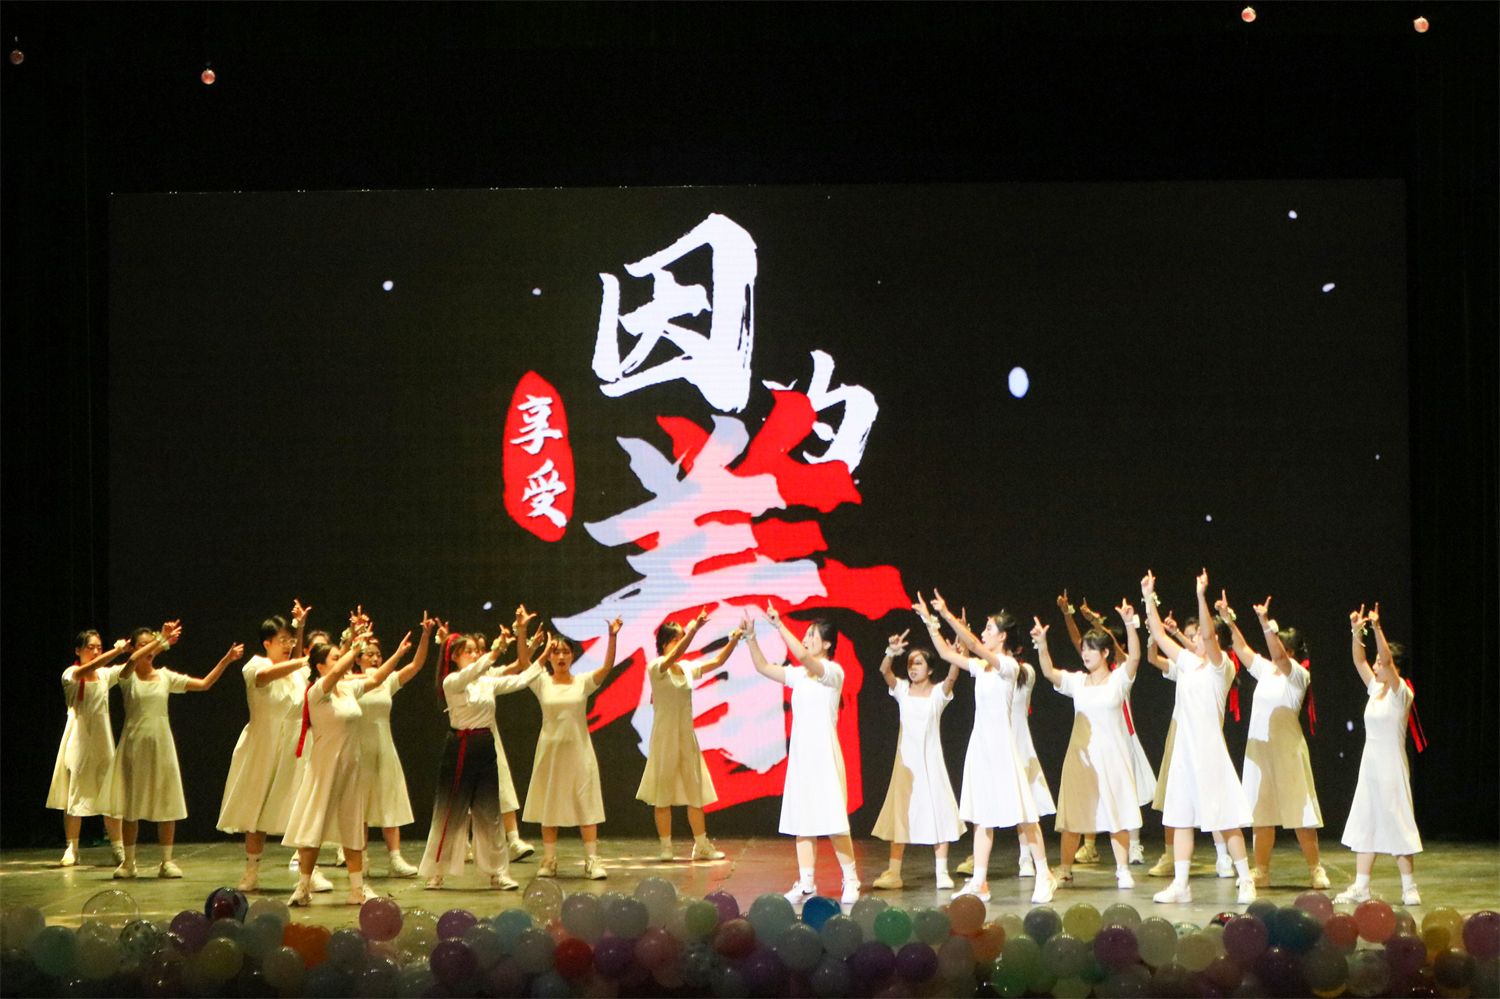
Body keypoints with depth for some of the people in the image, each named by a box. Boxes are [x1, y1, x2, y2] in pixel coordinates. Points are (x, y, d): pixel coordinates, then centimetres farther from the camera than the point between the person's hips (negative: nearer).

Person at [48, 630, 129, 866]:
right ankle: (71, 848, 4)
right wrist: (117, 650, -36)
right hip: (79, 739, -4)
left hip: (102, 740, 4)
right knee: (75, 792, -2)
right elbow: (87, 670, -25)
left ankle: (118, 848, 3)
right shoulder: (71, 674, -4)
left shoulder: (105, 675, 10)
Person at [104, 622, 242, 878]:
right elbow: (132, 662, -27)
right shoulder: (126, 675, -3)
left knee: (167, 804, 1)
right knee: (130, 805, 3)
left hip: (161, 744, 2)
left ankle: (167, 861, 8)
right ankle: (128, 862, 12)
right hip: (134, 744, -2)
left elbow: (205, 684, 2)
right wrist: (161, 640, -36)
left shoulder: (166, 677, 6)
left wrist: (226, 660, -9)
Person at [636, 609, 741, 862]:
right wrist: (694, 629, -42)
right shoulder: (656, 668, -10)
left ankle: (701, 845, 12)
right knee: (663, 792, -1)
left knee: (695, 789, 6)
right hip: (664, 735, -6)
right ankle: (665, 846, 5)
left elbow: (717, 661, 6)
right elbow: (674, 656, -29)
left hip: (687, 736, 6)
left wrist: (733, 641, -11)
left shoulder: (688, 668, 8)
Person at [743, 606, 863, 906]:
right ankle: (806, 884, 6)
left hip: (824, 753, -7)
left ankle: (851, 880, 0)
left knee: (832, 819, -9)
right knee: (802, 819, 4)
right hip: (800, 753, 7)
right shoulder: (798, 674, 13)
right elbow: (763, 667, 16)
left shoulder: (833, 672, -8)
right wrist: (750, 637, 5)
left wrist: (780, 626, -24)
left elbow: (804, 657, -25)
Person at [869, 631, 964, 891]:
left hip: (930, 760, -2)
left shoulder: (938, 692, -1)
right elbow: (884, 670, -12)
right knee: (899, 813, 3)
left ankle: (941, 872, -2)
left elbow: (952, 675, -21)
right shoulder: (902, 689, 5)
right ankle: (893, 873, 5)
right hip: (905, 760, 2)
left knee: (937, 811, -5)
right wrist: (891, 652, -33)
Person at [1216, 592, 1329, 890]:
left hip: (1286, 748, -7)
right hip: (1258, 747, 7)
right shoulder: (1265, 670, 12)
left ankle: (1315, 869, 4)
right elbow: (1242, 649, 11)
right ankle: (1261, 871, 10)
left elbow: (1278, 657, -25)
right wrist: (1229, 621, 0)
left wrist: (1266, 624, -35)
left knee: (1298, 809, -3)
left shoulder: (1298, 675, -8)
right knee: (1261, 811, 6)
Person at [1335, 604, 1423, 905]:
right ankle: (1360, 887, 10)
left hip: (1391, 767, -8)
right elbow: (1359, 660, 7)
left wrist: (1377, 628, -33)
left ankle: (1409, 887, -2)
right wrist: (1357, 632, -6)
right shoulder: (1375, 689, 10)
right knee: (1365, 824, 7)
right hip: (1370, 765, 8)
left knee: (1397, 824, -6)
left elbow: (1387, 660, -24)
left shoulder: (1402, 693, -10)